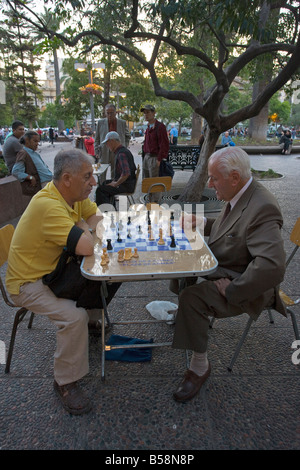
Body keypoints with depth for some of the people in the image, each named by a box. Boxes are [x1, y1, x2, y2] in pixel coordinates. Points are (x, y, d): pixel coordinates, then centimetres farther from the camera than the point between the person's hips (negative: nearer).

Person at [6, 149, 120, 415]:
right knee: (74, 316, -28)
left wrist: (84, 229, -12)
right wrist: (86, 229, -16)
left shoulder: (74, 194, -4)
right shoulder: (48, 205, -32)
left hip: (54, 270, 9)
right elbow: (88, 248, -38)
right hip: (29, 283, -8)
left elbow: (97, 216, 9)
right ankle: (65, 382, -4)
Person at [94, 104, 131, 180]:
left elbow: (128, 136, 18)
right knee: (102, 174, 1)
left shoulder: (123, 122, 5)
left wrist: (124, 147, 7)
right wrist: (97, 151, 0)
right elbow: (97, 139, 8)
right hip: (104, 154, 0)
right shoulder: (100, 122, 5)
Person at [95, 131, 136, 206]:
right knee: (105, 183, 27)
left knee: (100, 190, -18)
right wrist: (115, 181, 15)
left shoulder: (121, 154, -20)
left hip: (126, 185, -11)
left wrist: (116, 184, -18)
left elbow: (126, 173, -32)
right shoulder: (124, 150, 13)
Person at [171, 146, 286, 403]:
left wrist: (231, 289, -30)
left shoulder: (262, 208, -31)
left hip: (245, 285, -10)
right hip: (223, 265, 10)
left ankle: (200, 366, -6)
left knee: (191, 297, -28)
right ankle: (183, 311, 40)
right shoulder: (240, 195, -1)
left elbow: (272, 265, -39)